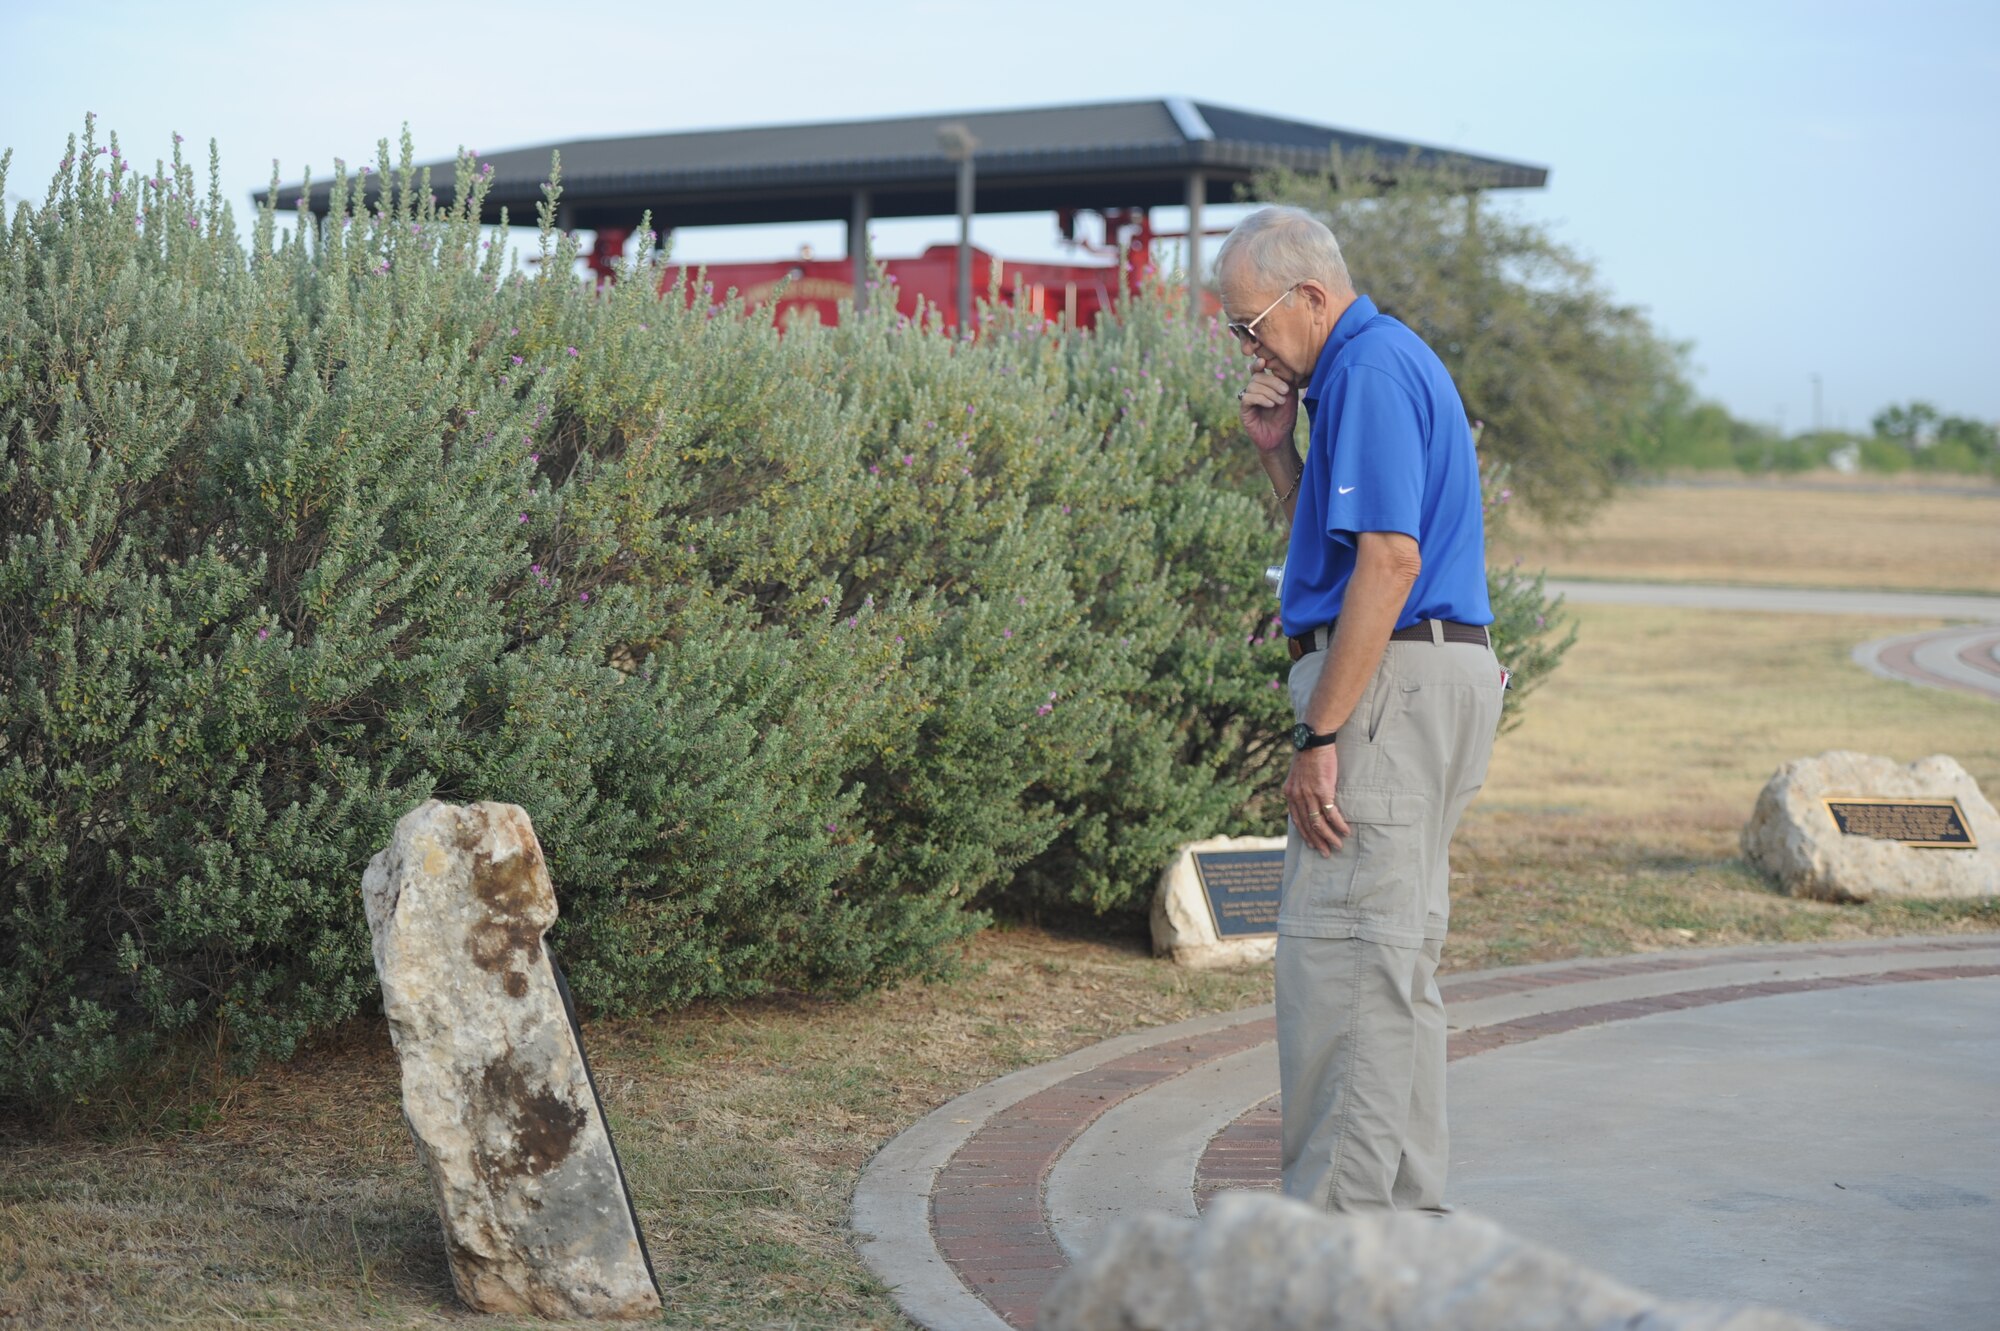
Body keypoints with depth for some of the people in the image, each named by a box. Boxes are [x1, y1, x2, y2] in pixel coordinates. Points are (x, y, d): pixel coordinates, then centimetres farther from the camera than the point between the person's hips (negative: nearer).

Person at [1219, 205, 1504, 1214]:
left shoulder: (1371, 373, -14)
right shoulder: (1378, 363, 19)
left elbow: (1389, 560, -23)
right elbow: (1330, 540, 25)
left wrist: (1321, 736, -23)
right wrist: (1278, 450, 9)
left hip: (1388, 680, -11)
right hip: (1429, 676, 11)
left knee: (1341, 956, -9)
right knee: (1393, 959, 14)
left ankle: (1335, 1220, -6)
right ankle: (1405, 1201, 20)